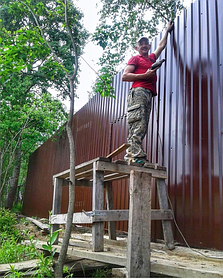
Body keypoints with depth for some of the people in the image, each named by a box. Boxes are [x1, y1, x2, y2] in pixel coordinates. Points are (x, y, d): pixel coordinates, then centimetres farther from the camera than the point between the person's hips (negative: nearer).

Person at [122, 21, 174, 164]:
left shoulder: (152, 58, 33)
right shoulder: (135, 59, 13)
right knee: (138, 125, -19)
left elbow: (161, 46, 48)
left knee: (142, 128, -3)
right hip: (138, 92, -7)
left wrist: (167, 30, 58)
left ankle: (130, 154, -7)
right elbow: (124, 76, 1)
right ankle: (138, 156, -27)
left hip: (148, 95, 7)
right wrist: (145, 75, -5)